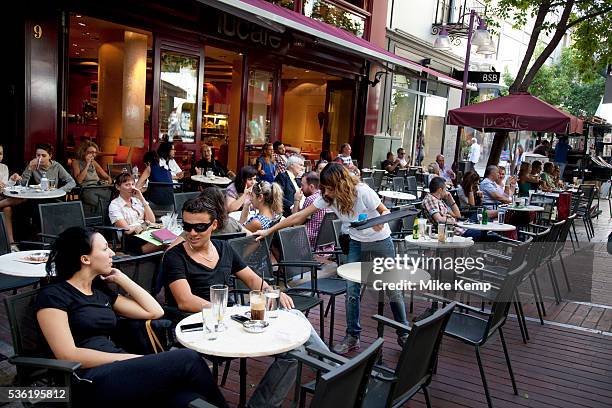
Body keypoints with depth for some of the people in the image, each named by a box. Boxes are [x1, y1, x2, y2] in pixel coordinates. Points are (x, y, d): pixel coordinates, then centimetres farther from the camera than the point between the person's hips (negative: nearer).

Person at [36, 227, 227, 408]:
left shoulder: (101, 291, 20)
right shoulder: (53, 295, 0)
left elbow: (155, 311, 18)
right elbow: (68, 356, -11)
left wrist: (120, 277, 17)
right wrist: (134, 359, -13)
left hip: (116, 370, 6)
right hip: (90, 382, -6)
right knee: (187, 360, -22)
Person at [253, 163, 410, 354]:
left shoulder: (363, 192, -28)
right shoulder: (327, 197, -15)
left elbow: (386, 212, -16)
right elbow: (300, 216, -13)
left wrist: (381, 222, -40)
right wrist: (269, 231, -13)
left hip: (381, 241, -3)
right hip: (357, 243, 4)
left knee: (393, 289, 6)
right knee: (351, 290, -5)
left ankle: (404, 333, 25)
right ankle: (352, 336, 10)